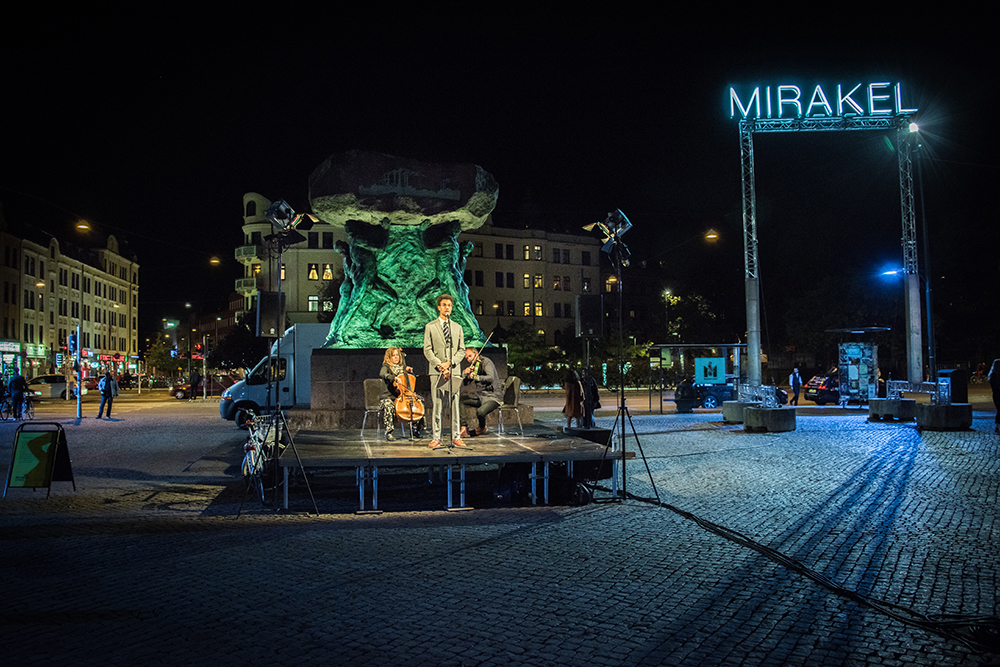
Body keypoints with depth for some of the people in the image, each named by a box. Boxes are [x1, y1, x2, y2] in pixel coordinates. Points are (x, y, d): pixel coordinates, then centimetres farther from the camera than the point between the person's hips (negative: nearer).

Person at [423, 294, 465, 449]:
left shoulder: (457, 327, 15)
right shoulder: (430, 327, 7)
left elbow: (462, 350, 10)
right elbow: (427, 350, 1)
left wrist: (450, 363, -6)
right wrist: (439, 365, -12)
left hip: (454, 370, 2)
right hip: (436, 372, -2)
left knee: (454, 404, 2)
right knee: (436, 405, -3)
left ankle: (456, 437, 7)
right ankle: (435, 438, 3)